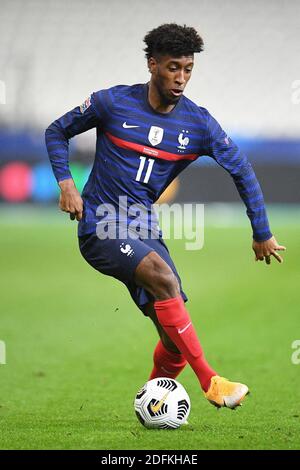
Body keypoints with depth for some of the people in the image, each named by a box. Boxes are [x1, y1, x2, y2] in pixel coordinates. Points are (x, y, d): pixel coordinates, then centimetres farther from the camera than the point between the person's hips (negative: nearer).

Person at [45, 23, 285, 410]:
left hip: (144, 231, 4)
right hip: (101, 228, -4)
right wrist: (65, 182, -8)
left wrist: (262, 234, 9)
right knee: (164, 276, -32)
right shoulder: (113, 103, -7)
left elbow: (241, 171, 8)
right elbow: (57, 132, 6)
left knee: (176, 343, -4)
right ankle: (210, 381, -28)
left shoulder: (199, 123, -1)